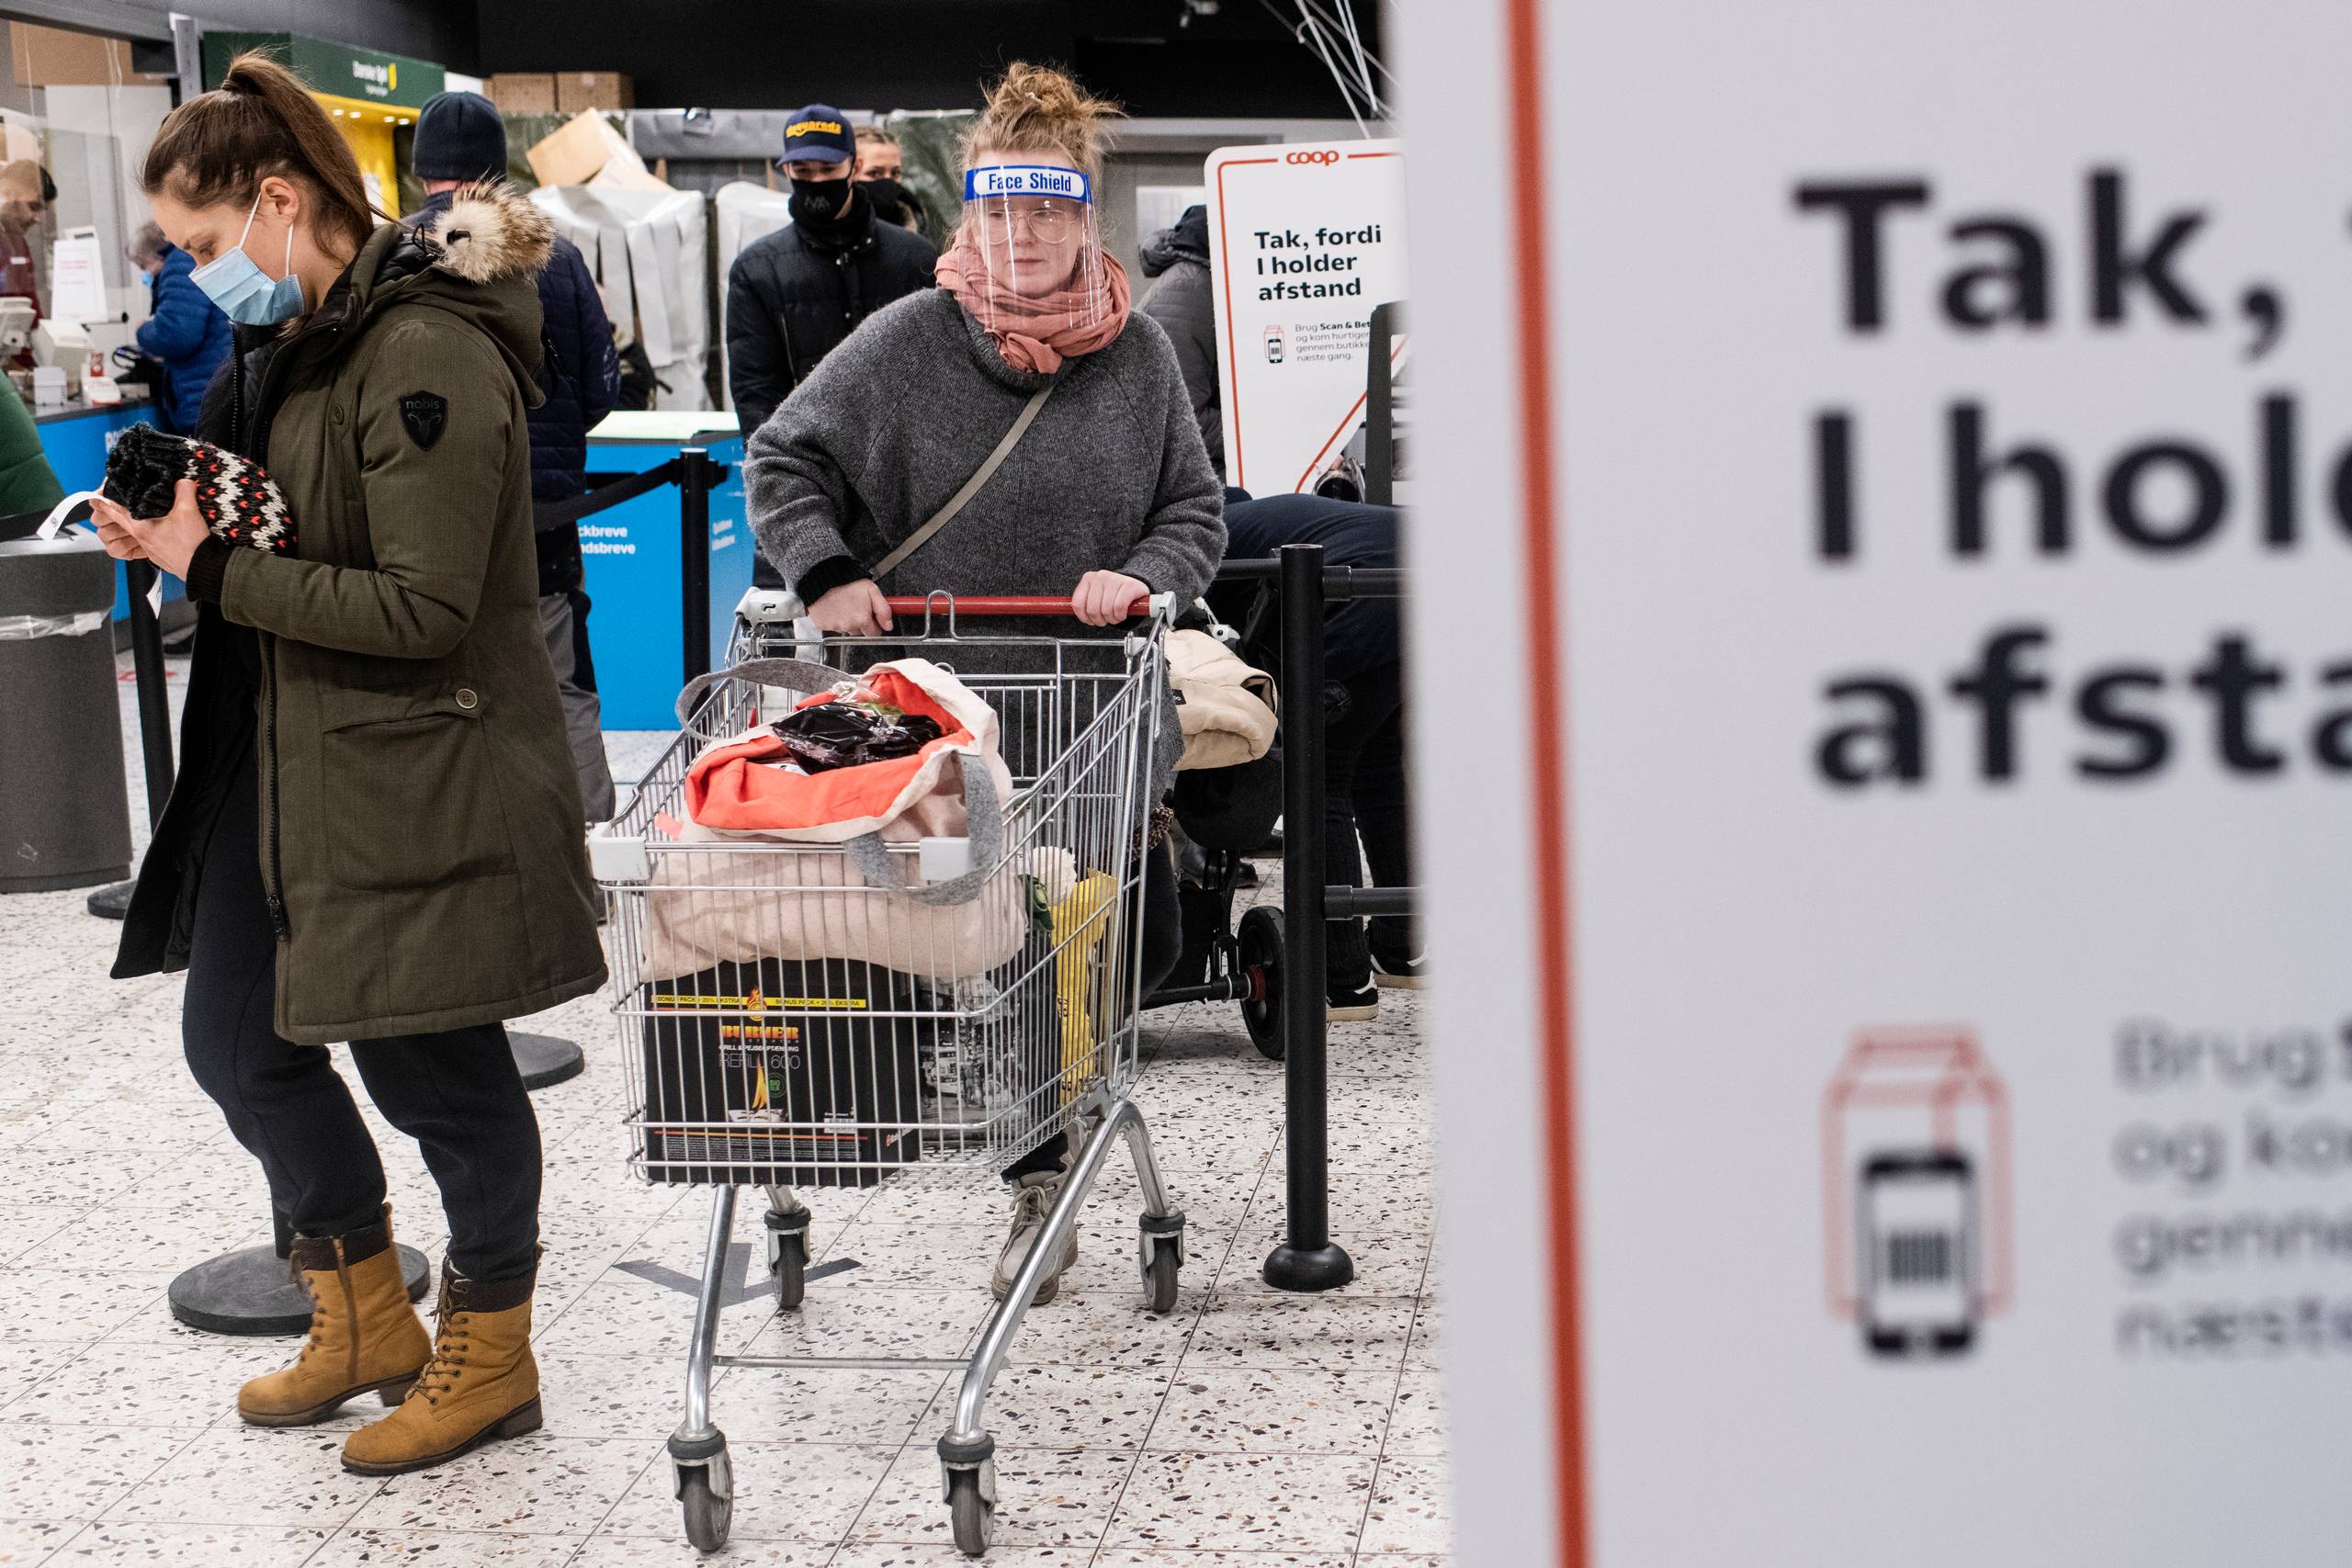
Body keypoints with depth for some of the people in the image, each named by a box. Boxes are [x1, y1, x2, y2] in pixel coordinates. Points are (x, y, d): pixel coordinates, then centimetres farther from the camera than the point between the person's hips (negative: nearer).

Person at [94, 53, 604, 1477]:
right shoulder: (300, 342, 11)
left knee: (436, 1070, 4)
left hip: (421, 783, -10)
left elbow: (422, 609, -25)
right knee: (239, 1041, 15)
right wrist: (186, 527, 1)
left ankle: (490, 1360, 24)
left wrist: (218, 570, -19)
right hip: (291, 763, 10)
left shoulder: (426, 355, -20)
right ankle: (367, 1321, 33)